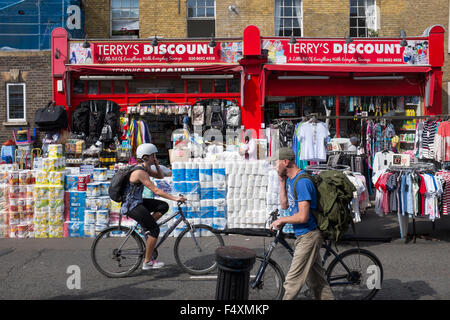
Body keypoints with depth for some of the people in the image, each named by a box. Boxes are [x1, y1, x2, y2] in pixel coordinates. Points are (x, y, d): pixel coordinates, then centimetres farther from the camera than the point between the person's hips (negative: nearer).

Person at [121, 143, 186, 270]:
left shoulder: (145, 168, 6)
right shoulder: (140, 172, -23)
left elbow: (160, 176, 17)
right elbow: (156, 191, -27)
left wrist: (157, 165, -2)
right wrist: (175, 198, -28)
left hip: (138, 202, 10)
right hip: (132, 206, -10)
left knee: (164, 206, 3)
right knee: (154, 230, -10)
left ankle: (146, 227, 10)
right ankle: (147, 262, -2)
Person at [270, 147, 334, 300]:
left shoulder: (302, 182, -23)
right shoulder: (290, 179, 8)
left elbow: (303, 217, -26)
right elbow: (285, 205, 11)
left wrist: (281, 220, -11)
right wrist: (282, 181, 4)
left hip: (308, 236, -10)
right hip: (303, 235, 10)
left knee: (293, 281, -2)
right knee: (316, 278, 18)